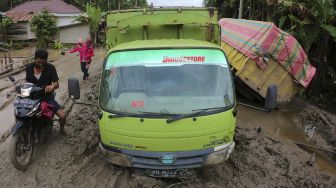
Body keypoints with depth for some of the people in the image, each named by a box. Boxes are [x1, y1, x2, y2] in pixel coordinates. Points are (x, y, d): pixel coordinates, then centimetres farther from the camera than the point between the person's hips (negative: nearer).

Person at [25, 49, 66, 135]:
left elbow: (57, 84, -14)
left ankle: (61, 128, 20)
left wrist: (52, 86, -38)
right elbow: (27, 82, 11)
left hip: (47, 96, -2)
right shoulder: (29, 68, -1)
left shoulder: (51, 68, -10)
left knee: (62, 116, -15)